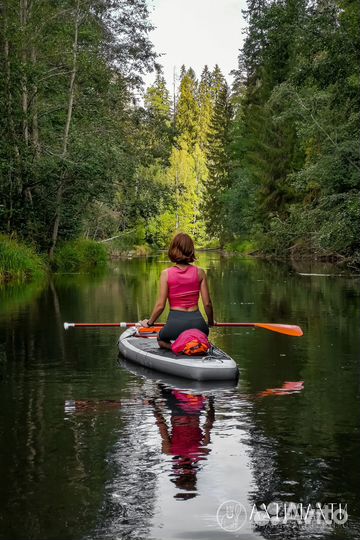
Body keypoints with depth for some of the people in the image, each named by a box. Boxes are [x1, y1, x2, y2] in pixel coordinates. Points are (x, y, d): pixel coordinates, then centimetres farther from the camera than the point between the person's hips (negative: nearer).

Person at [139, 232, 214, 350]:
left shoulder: (166, 273, -5)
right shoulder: (199, 272, -1)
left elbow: (160, 305, -5)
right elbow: (207, 303, 1)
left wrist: (149, 322, 13)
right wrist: (211, 322, 20)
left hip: (175, 321, -2)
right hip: (197, 321, 2)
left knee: (161, 340, 30)